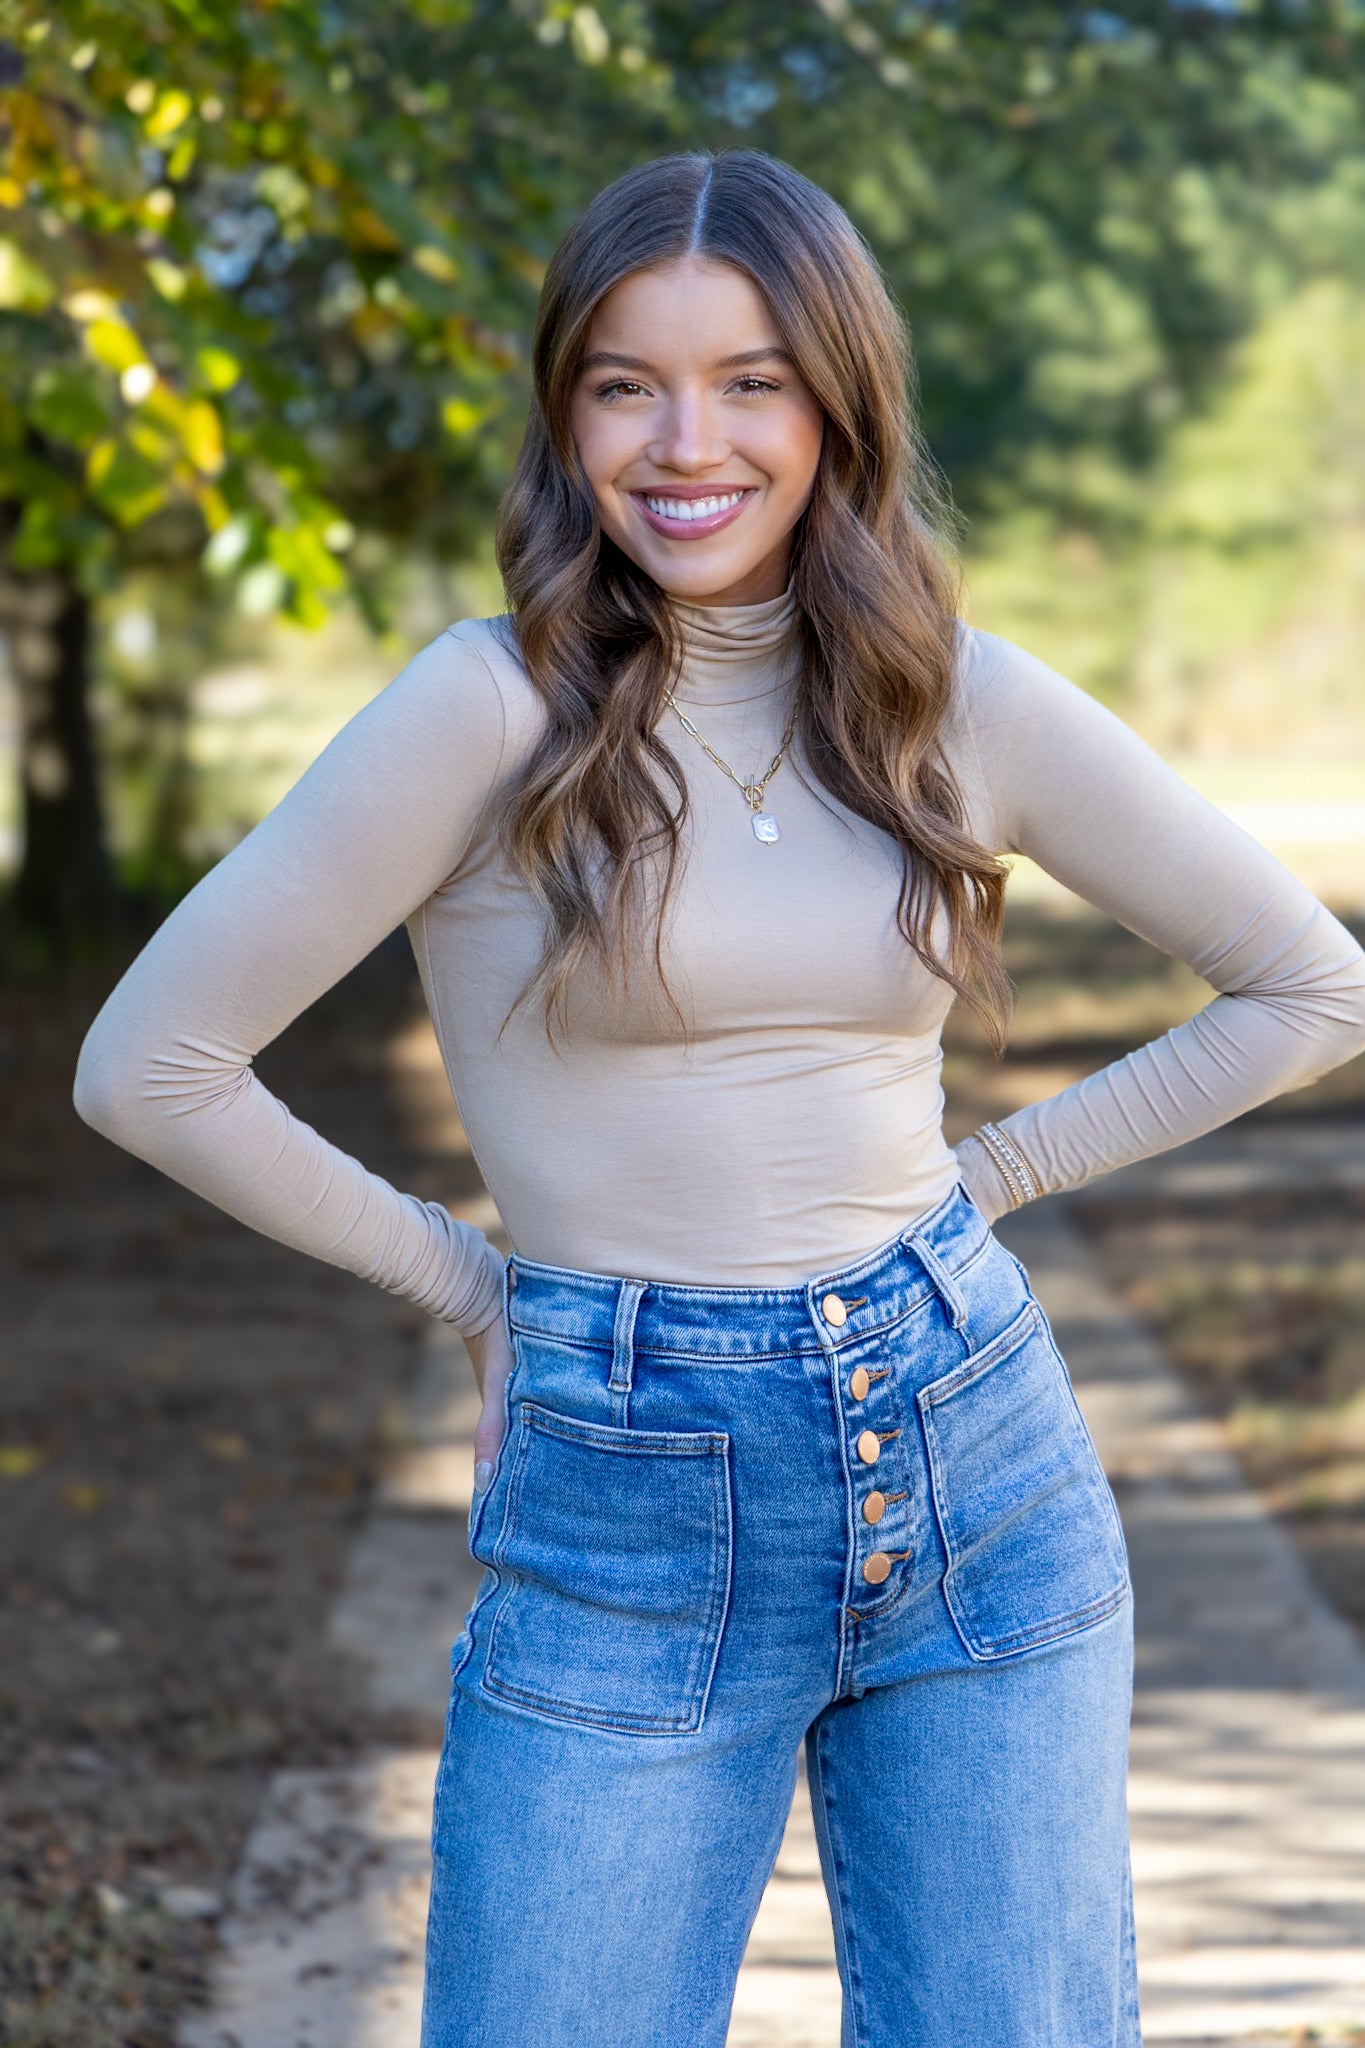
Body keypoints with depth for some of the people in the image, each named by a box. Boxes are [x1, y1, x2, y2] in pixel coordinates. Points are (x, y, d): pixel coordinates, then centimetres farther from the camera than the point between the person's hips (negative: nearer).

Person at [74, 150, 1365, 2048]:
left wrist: (991, 1177, 5)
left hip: (979, 1462, 3)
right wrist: (465, 1283, -1)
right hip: (629, 1510, -3)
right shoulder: (496, 705, -9)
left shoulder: (962, 698, 1)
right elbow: (149, 1064, -8)